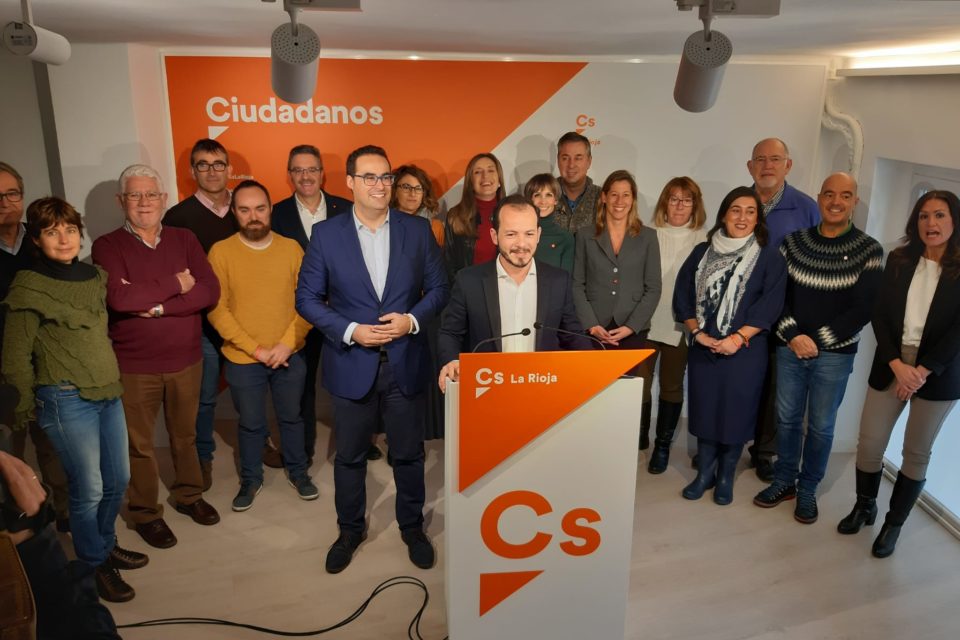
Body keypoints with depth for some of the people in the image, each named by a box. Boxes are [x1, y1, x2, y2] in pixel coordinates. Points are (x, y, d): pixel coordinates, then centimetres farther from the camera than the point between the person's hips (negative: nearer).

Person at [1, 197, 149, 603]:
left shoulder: (94, 276, 6)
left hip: (108, 393, 6)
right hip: (67, 401, -6)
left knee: (118, 479, 16)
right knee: (88, 489, 2)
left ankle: (105, 544, 39)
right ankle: (95, 564, 24)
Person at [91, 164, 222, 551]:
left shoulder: (184, 240, 2)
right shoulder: (107, 246, -7)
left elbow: (210, 291, -11)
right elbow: (118, 297, -24)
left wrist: (157, 306, -21)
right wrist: (175, 285, -15)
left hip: (186, 360, 3)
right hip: (133, 366, -2)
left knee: (185, 434, 19)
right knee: (139, 443, 11)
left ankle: (188, 495, 39)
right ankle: (145, 514, 30)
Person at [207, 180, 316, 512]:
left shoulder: (291, 248, -3)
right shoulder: (221, 251, -8)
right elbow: (216, 309, -10)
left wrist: (287, 343, -14)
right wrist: (256, 349, -14)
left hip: (290, 356, 1)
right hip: (242, 359, -1)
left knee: (291, 417, 18)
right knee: (251, 423, 14)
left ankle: (297, 471, 39)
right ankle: (251, 478, 36)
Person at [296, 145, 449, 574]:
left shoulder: (417, 230, 0)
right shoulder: (327, 234, -4)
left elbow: (438, 288, 4)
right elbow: (307, 297, -2)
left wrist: (412, 320, -14)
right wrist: (350, 330, -15)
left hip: (405, 362, 1)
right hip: (351, 364, 0)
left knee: (409, 454, 14)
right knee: (349, 455, 15)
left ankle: (412, 527, 36)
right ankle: (350, 530, 36)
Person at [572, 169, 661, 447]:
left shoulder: (648, 237, 7)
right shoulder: (585, 235, 7)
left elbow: (653, 288, 3)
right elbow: (577, 285, 3)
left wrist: (630, 326, -7)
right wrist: (591, 324, -8)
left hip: (633, 331, 0)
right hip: (594, 332, 0)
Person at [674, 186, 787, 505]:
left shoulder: (769, 257, 0)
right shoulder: (703, 252, 9)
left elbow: (770, 305, -7)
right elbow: (682, 295, 6)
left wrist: (737, 338, -15)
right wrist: (697, 332, -7)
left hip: (744, 351, -2)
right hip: (702, 348, 2)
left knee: (735, 412, 4)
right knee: (704, 408, 8)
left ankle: (726, 477, 22)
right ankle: (704, 473, 23)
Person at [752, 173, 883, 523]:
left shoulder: (869, 250, -5)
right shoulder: (793, 240, 1)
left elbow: (863, 308, -9)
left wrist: (818, 341, -12)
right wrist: (792, 335, -12)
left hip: (835, 354, -2)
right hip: (789, 348, 2)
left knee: (821, 426, 9)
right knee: (787, 418, 11)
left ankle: (808, 489, 26)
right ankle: (784, 481, 28)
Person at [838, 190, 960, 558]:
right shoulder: (898, 260, 3)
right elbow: (880, 314, -2)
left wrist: (922, 370, -17)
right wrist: (897, 364, -13)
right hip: (890, 365, 2)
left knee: (916, 453, 8)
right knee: (869, 443, 5)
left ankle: (894, 524, 24)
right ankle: (864, 507, 29)